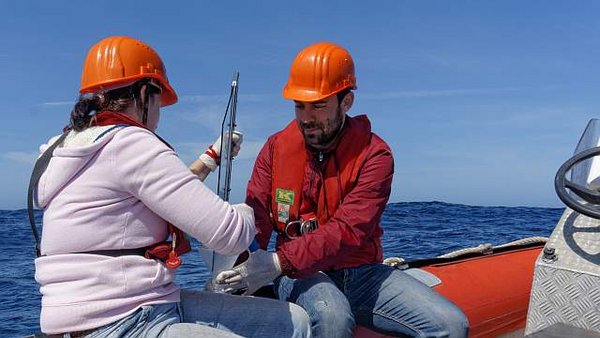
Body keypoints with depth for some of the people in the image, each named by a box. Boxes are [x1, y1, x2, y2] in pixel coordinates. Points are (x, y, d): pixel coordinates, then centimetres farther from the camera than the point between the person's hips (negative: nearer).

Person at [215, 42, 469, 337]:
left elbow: (349, 230, -21)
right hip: (300, 275, 0)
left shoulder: (374, 154, -8)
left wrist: (279, 262, -32)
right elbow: (255, 219, -5)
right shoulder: (276, 147, 2)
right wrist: (236, 268, -25)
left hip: (361, 273, 1)